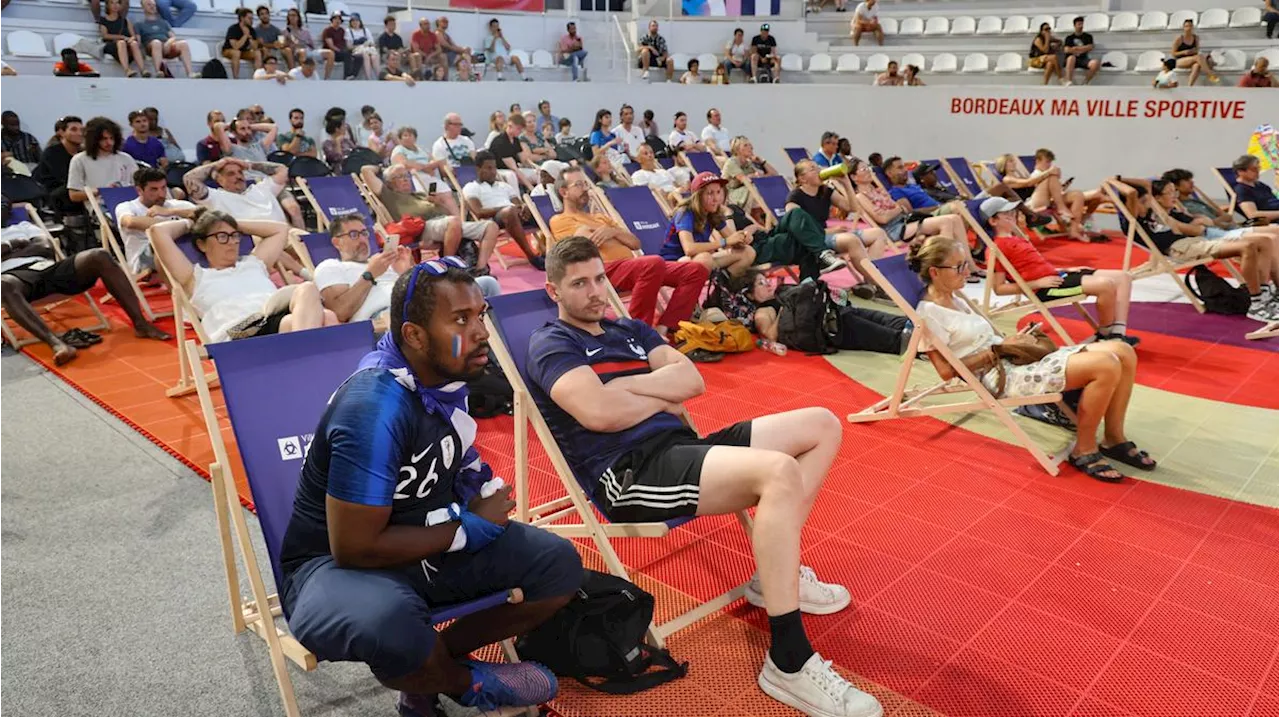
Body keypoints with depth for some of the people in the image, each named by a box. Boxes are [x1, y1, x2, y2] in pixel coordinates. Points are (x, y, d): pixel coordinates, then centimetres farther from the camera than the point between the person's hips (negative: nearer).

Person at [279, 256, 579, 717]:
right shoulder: (375, 405, -29)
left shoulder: (447, 374, -5)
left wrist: (483, 495, -5)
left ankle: (430, 669, 0)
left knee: (559, 565, -5)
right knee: (390, 626, -40)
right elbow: (356, 546, -27)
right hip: (336, 562, -7)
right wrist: (471, 527, -18)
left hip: (432, 538, 7)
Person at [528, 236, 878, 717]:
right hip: (629, 472, -9)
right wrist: (664, 399, 0)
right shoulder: (550, 344, 1)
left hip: (682, 447, 9)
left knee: (822, 425, 5)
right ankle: (788, 664, -24)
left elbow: (692, 380, 9)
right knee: (780, 471, -32)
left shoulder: (630, 329, 24)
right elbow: (599, 412, -17)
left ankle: (778, 573, 8)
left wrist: (622, 385, -5)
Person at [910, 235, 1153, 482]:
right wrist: (996, 352, -12)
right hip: (1002, 376, -10)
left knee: (1123, 352, -3)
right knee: (1105, 365, -24)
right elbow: (947, 370, -15)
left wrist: (1010, 340, 3)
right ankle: (1084, 451, -8)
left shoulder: (956, 301, 20)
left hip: (1018, 358, 10)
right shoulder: (929, 314, -10)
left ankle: (1114, 438, 9)